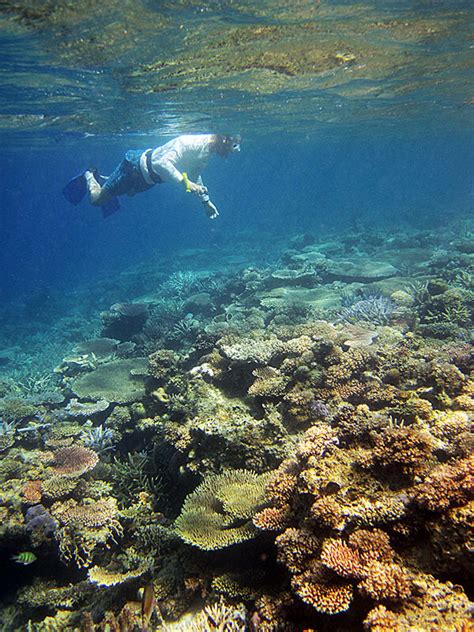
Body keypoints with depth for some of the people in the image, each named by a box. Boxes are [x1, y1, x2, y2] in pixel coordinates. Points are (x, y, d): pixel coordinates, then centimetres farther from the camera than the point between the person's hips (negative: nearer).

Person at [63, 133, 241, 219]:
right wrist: (185, 182, -52)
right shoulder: (191, 143, -36)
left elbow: (195, 176, 12)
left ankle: (99, 177, 52)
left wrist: (206, 200, 8)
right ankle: (88, 176, 32)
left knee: (129, 193, 35)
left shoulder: (207, 152, -7)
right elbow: (161, 163, -47)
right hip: (136, 165, -8)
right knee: (96, 199, 4)